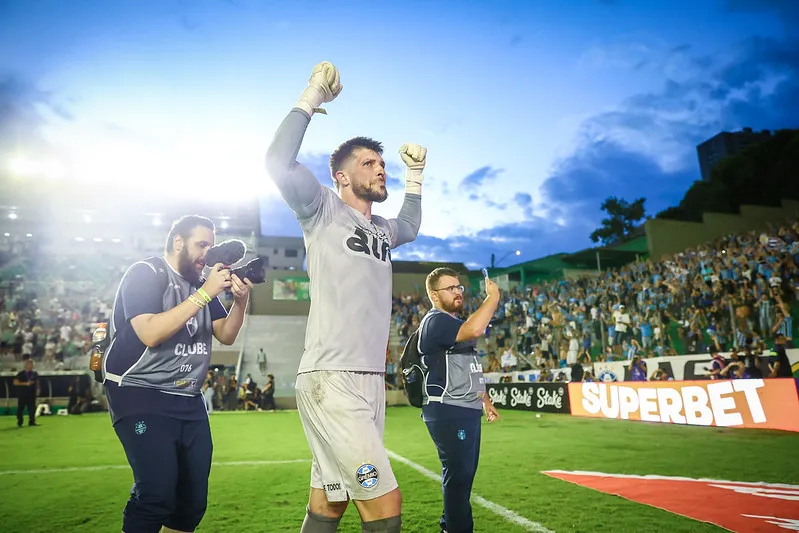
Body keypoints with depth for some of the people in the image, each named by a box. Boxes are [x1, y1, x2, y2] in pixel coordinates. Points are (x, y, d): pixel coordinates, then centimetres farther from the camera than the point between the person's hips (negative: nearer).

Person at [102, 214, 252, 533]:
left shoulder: (201, 283, 11)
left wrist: (240, 300, -11)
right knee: (156, 494, -18)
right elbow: (150, 334, -24)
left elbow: (226, 336, 7)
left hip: (188, 400, 7)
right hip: (141, 396, -7)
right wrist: (205, 294, -24)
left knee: (193, 498, 6)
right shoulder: (145, 274, -9)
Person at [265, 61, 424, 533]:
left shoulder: (380, 228, 20)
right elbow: (278, 162, -16)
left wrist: (415, 175, 36)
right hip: (332, 382, -7)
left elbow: (409, 228, 43)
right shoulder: (324, 210, -1)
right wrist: (311, 98, -7)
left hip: (372, 381, 8)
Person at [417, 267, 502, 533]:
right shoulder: (435, 321, -14)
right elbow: (474, 330, -33)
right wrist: (493, 296, -22)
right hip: (448, 411, -10)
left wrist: (485, 400, 22)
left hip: (467, 410, 10)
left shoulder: (456, 324, 18)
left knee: (463, 472, 18)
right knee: (458, 473, -5)